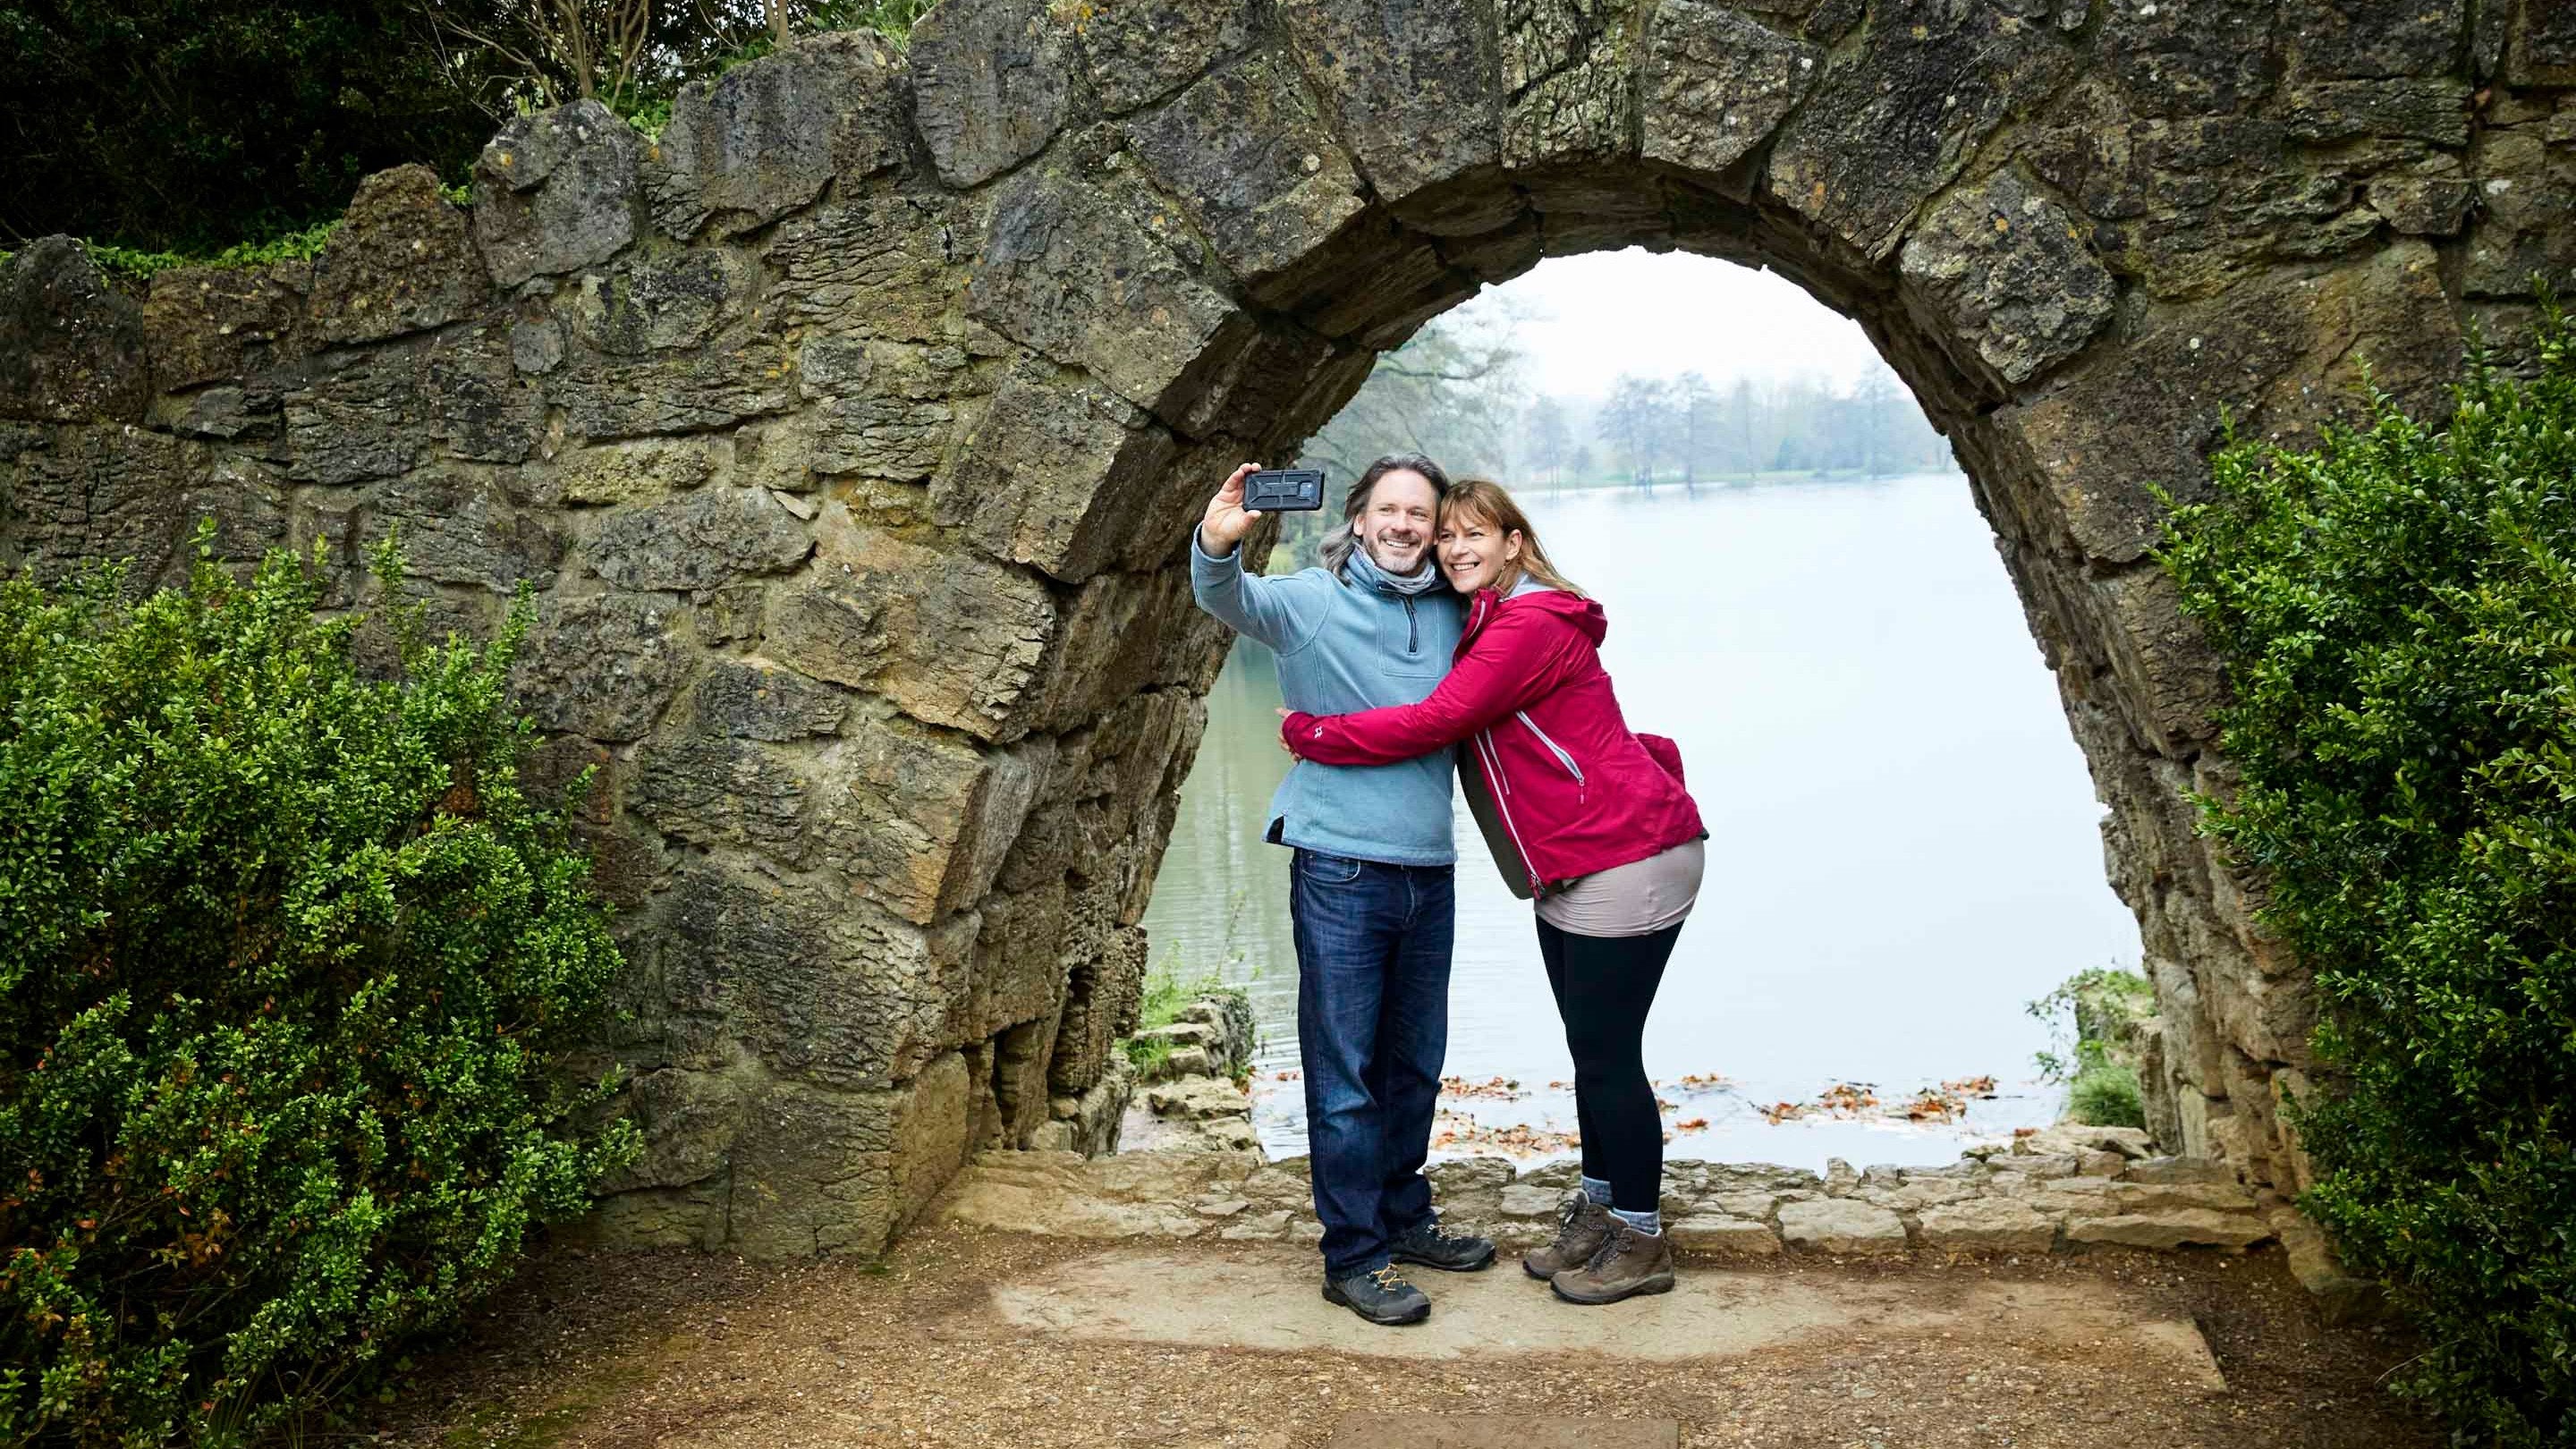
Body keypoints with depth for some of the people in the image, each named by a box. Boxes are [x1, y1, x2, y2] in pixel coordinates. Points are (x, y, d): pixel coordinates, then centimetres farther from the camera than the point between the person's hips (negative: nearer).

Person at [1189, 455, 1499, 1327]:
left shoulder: (1452, 614, 9)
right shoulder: (1310, 601, -5)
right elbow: (1229, 601, -24)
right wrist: (1217, 546, -44)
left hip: (1429, 871, 5)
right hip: (1340, 870, -5)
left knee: (1415, 1065, 17)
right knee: (1345, 1075, -1)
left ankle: (1403, 1217, 34)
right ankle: (1354, 1256, 8)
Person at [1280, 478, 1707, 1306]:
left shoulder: (1530, 627, -18)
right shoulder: (1480, 627, 14)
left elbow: (1433, 723, -22)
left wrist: (1308, 733, -15)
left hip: (1627, 860, -10)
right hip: (1570, 869, 10)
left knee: (1606, 1053, -3)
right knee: (1589, 1046, 16)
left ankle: (1642, 1242, 10)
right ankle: (1598, 1211, 29)